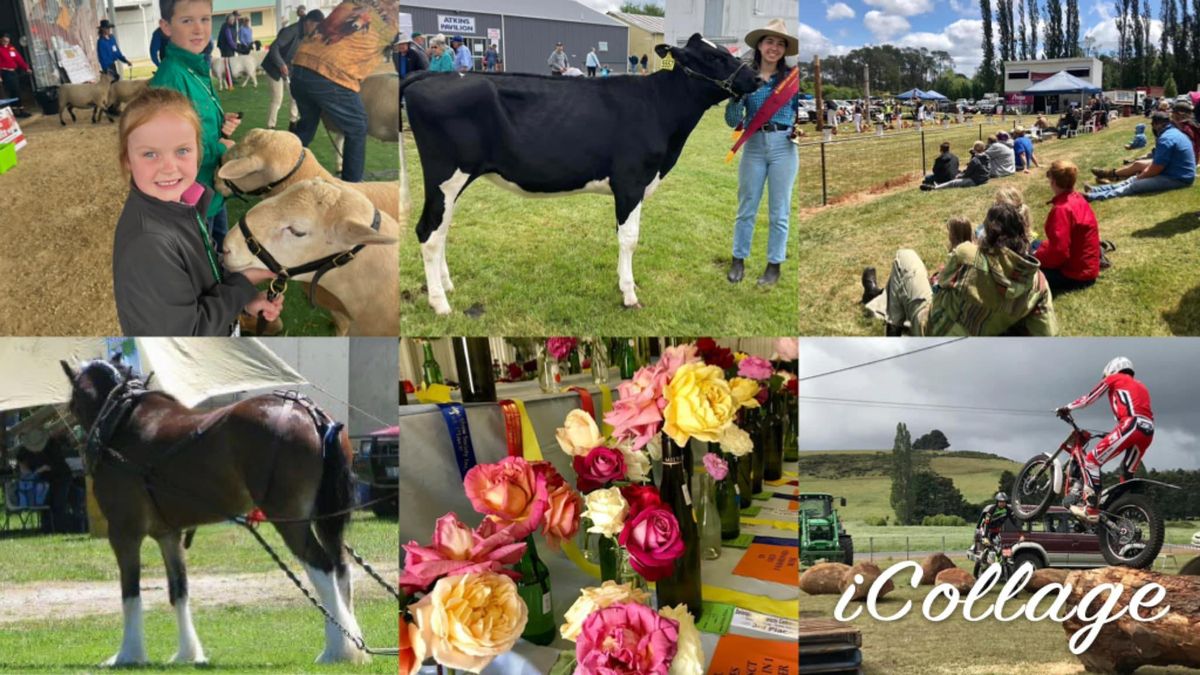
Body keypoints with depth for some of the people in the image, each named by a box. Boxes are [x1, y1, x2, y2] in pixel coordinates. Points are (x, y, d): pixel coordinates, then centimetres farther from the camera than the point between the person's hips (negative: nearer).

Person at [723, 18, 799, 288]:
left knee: (779, 211, 5)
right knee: (747, 208, 7)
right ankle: (738, 260, 17)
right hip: (754, 146, 0)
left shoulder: (791, 78, 2)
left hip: (784, 147, 0)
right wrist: (737, 97, -17)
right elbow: (732, 121, 0)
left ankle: (774, 265, 13)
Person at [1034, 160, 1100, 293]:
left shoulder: (1061, 209, -27)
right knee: (1034, 246, 26)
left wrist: (1036, 257, -14)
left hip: (1075, 275, -9)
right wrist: (1040, 250, 6)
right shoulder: (1078, 199, 4)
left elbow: (1059, 251, -31)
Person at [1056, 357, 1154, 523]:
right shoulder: (1141, 386, 35)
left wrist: (1066, 408, 32)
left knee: (1092, 460, -5)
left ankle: (1091, 508, -16)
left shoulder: (1113, 378, 18)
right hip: (1148, 431, 7)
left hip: (1130, 425, -7)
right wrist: (1114, 434, 46)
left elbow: (1089, 398, 20)